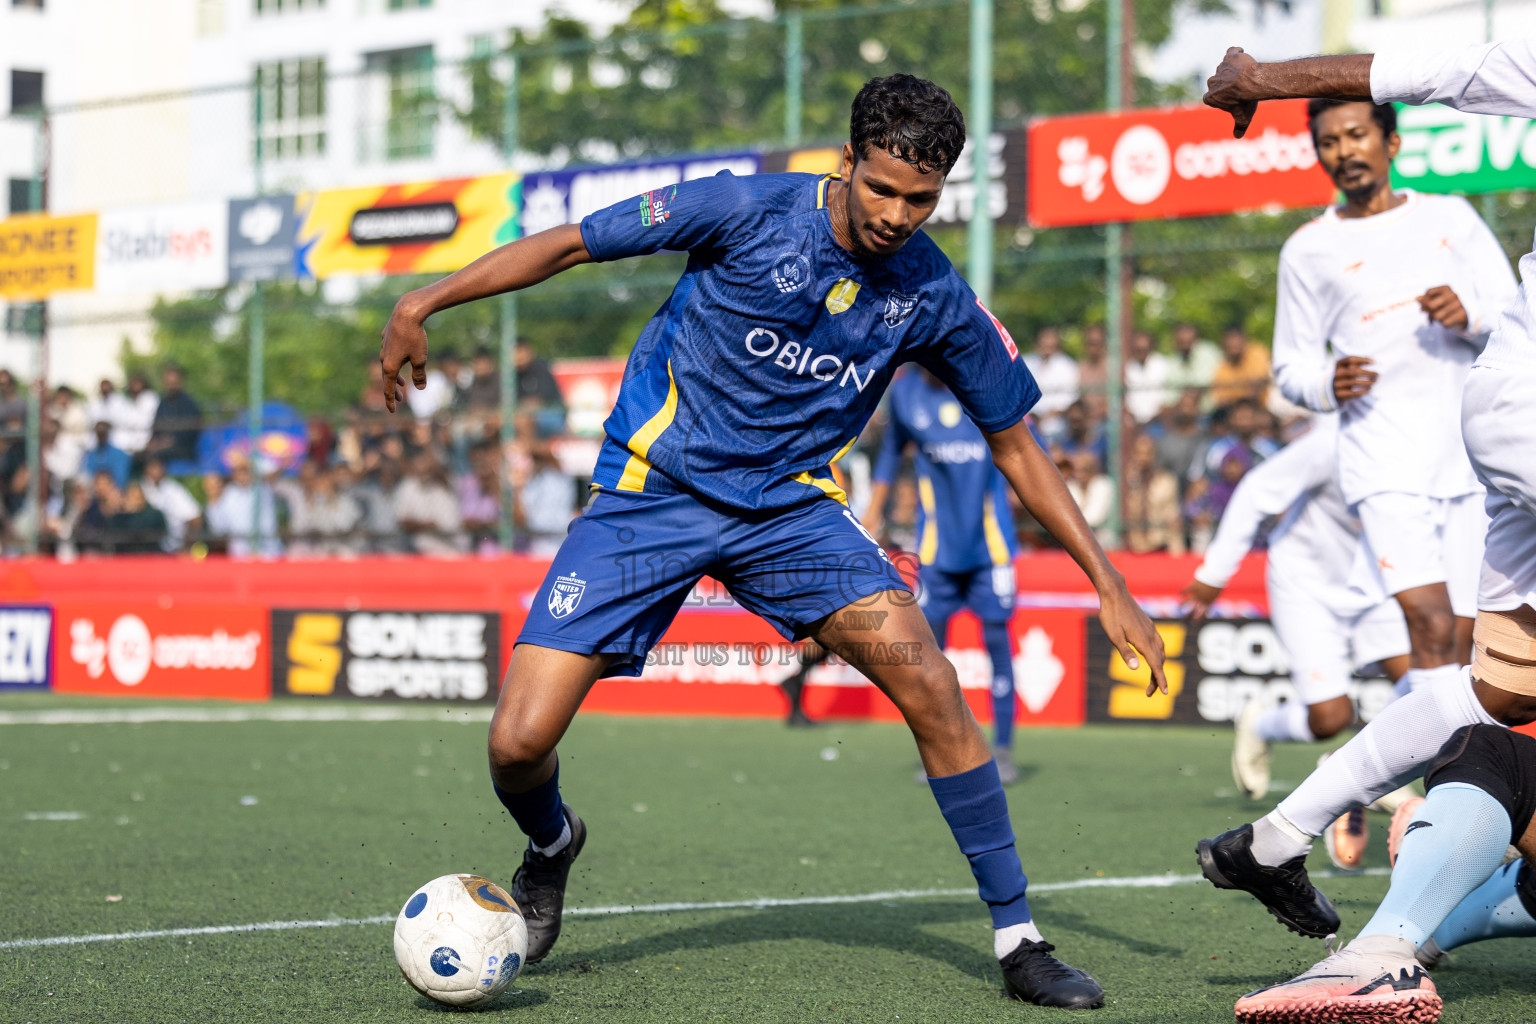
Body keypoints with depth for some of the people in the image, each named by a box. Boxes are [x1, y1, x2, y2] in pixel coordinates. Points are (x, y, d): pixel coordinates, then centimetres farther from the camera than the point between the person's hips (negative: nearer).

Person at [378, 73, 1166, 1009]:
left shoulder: (936, 299, -5)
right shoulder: (750, 210, -15)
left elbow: (1017, 448, 6)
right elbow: (573, 243, -6)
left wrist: (1109, 583, 2)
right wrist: (424, 305, -7)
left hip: (793, 507, 2)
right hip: (651, 495, -2)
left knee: (931, 685, -20)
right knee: (520, 743, -13)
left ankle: (1018, 939, -5)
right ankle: (551, 845, 26)